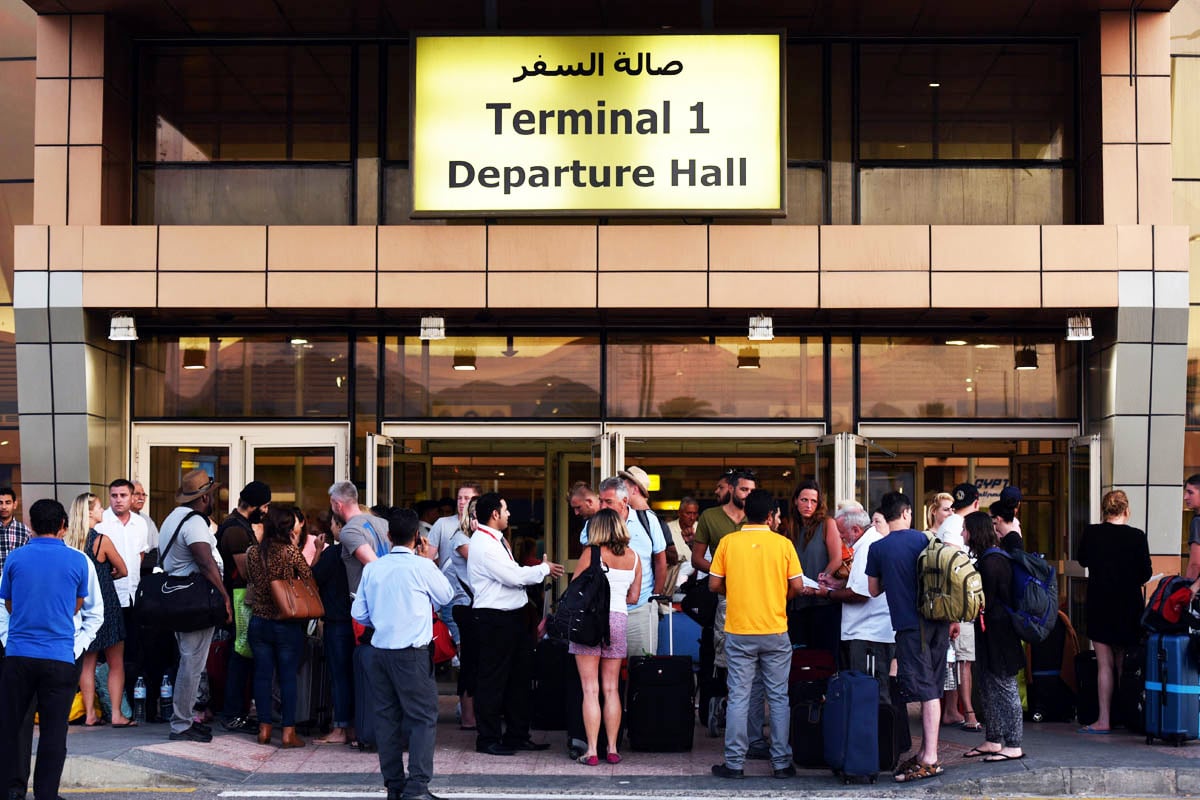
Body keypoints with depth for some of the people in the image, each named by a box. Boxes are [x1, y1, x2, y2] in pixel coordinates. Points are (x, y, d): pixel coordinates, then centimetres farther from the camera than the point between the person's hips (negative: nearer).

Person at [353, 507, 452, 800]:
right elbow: (445, 596, 8)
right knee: (423, 717, -1)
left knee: (387, 717, 11)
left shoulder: (372, 568, 4)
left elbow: (359, 613, 8)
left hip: (380, 651, 5)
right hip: (412, 654, -5)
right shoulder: (422, 566, -9)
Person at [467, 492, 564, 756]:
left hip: (512, 616, 10)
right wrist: (544, 569, -7)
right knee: (493, 680, -2)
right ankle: (488, 739, 7)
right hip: (494, 619, -10)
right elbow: (513, 577, -19)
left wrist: (541, 571, 8)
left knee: (519, 677, 15)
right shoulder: (483, 544, -17)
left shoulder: (496, 541, 16)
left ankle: (517, 736, 24)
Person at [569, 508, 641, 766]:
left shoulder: (592, 553, -5)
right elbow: (634, 597, 13)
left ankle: (592, 751, -3)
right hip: (618, 619, 4)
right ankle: (612, 749, 11)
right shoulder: (633, 557, 8)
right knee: (611, 690, 10)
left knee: (590, 690, -2)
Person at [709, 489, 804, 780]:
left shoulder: (728, 542, -3)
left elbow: (714, 584, -1)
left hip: (738, 632, 0)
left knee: (738, 697, 4)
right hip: (775, 632, 0)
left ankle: (734, 763, 6)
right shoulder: (783, 544, -3)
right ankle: (781, 762, 11)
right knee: (779, 698, 9)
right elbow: (797, 586, -3)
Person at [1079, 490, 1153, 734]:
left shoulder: (1091, 533, -6)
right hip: (1129, 605, 1)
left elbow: (1082, 560, 11)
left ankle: (1104, 720, -2)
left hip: (1099, 604, -1)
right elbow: (1146, 573, -2)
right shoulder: (1137, 536, -8)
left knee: (1105, 664, 1)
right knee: (1125, 663, 13)